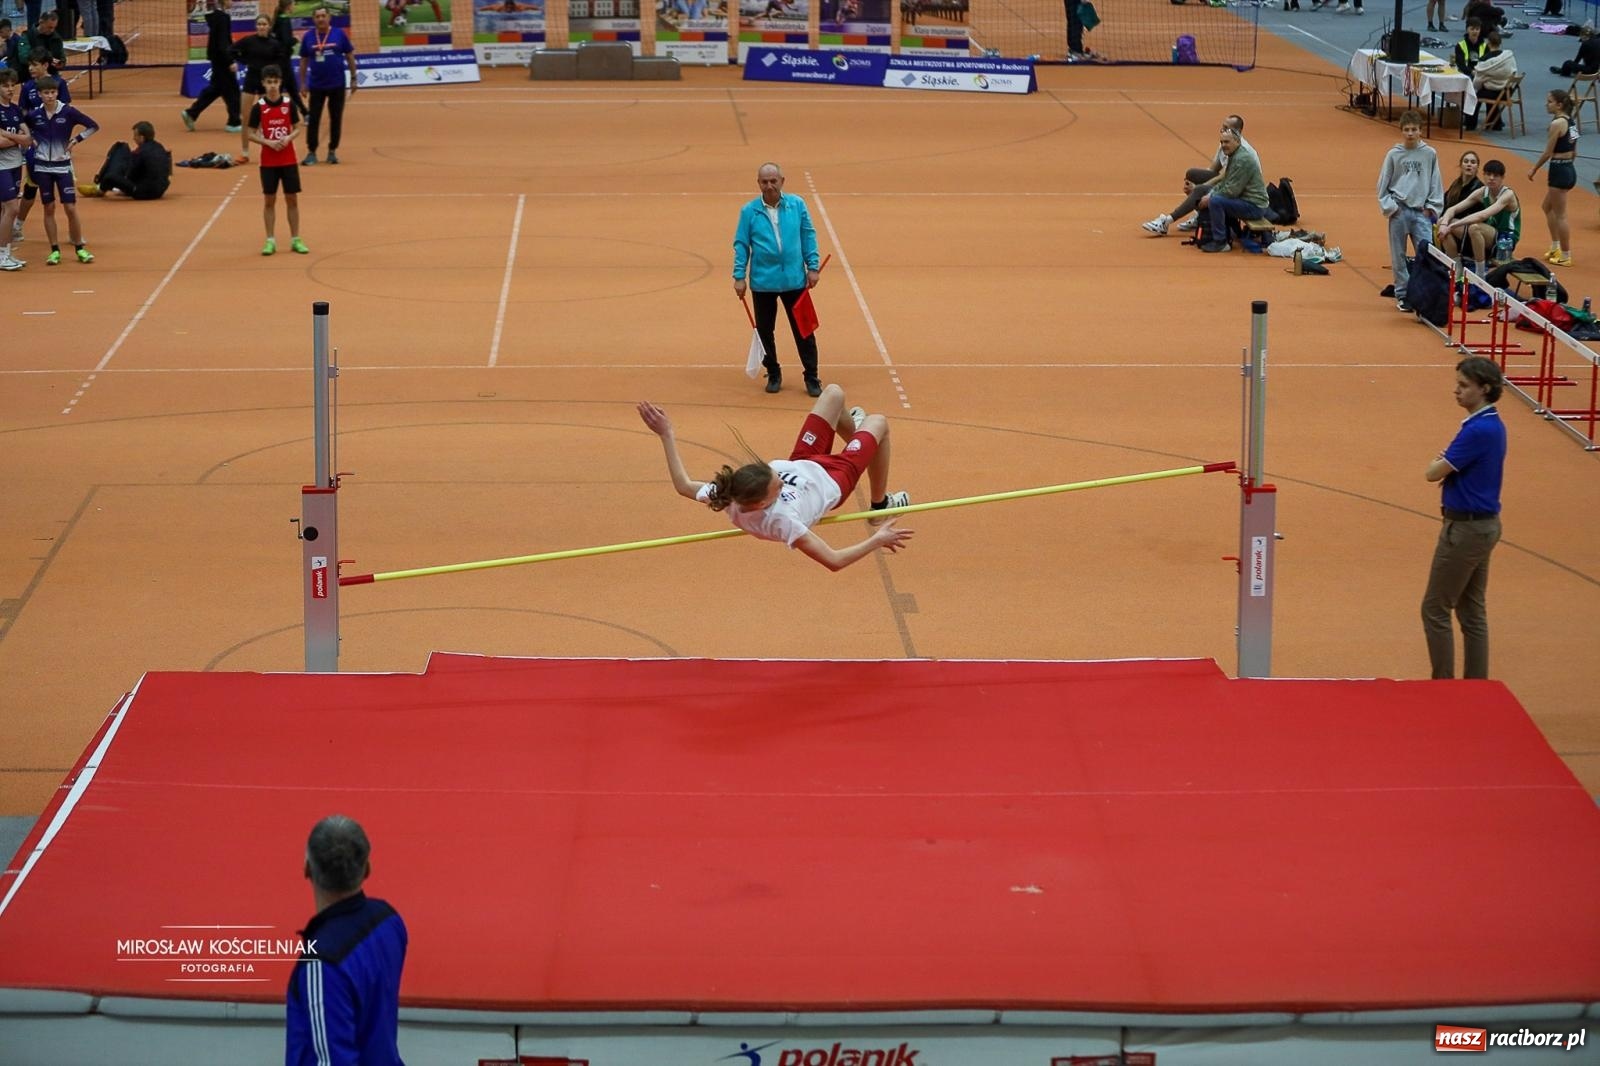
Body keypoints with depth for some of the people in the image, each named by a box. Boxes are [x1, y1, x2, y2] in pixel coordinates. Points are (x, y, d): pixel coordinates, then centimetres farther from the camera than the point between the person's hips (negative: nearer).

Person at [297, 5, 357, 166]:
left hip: (337, 84, 0)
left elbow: (350, 56, 4)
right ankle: (311, 152, 6)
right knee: (314, 119, 0)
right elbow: (303, 60, 7)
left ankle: (332, 151, 17)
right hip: (316, 85, 0)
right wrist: (302, 83, 4)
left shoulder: (339, 34, -3)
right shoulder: (308, 36, -1)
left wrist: (353, 78, 1)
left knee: (336, 119, 6)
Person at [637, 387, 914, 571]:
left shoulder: (730, 497, -37)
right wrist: (876, 540, -46)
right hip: (830, 480, -5)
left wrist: (666, 435, -21)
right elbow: (834, 560, -48)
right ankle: (880, 504, 40)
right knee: (878, 422, 15)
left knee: (834, 393, 19)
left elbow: (683, 485, -20)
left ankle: (851, 431, 60)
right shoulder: (780, 520, -51)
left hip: (800, 464, 5)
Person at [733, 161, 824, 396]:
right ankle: (773, 374, 27)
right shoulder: (749, 211, -4)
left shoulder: (797, 205, -1)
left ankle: (812, 377, 13)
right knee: (764, 330, 11)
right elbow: (741, 244, 0)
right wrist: (739, 276, -3)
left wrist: (812, 266, 1)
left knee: (803, 329, 3)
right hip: (763, 282, 0)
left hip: (794, 280, 0)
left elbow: (808, 236, 4)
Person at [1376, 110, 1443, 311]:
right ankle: (1402, 294, 15)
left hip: (1421, 212, 0)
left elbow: (1436, 183, 9)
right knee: (1399, 257, 5)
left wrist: (1432, 206, 1)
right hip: (1399, 210, 0)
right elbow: (1383, 184, 5)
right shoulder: (1394, 155, 2)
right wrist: (1389, 206, -3)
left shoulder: (1430, 154, 3)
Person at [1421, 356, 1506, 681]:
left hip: (1466, 528, -10)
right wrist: (1446, 467, -3)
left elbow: (1433, 473, -18)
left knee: (1435, 610, -1)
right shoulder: (1492, 425, 9)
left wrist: (1438, 465, 4)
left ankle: (1443, 686, 3)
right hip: (1483, 524, 10)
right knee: (1472, 612, 13)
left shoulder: (1478, 430, -22)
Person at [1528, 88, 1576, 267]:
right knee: (1547, 206, 25)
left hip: (1559, 171, -9)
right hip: (1570, 169, 9)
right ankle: (1555, 248, 29)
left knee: (1560, 215, 2)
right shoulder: (1571, 121, 8)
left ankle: (1565, 257, 9)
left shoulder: (1557, 123, -18)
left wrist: (1534, 170, -3)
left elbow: (1548, 153, -15)